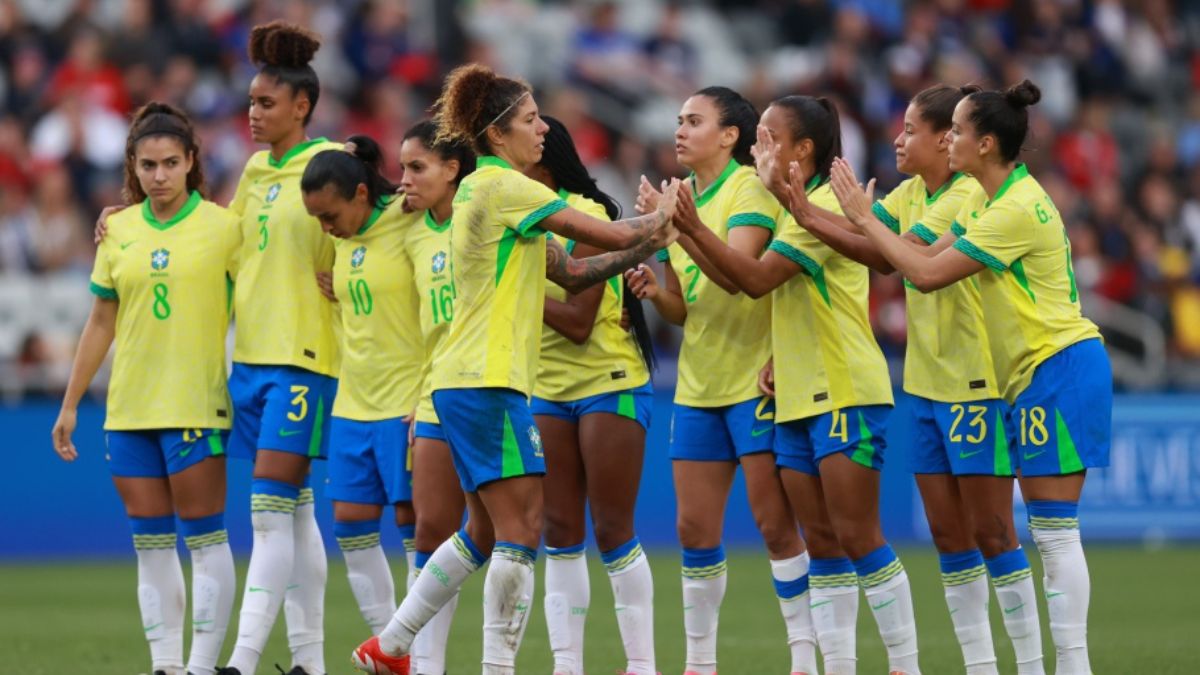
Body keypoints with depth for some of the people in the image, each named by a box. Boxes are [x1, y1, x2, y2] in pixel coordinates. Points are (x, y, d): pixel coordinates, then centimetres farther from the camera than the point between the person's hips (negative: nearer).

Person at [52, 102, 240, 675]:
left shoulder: (223, 227, -4)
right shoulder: (118, 231, 9)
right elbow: (101, 323, 15)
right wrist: (70, 404, 15)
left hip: (196, 406, -5)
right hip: (128, 408, 5)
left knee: (204, 539, -4)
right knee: (150, 545, 5)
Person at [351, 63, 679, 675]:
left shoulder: (485, 189, 18)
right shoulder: (504, 187, -12)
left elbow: (569, 271, 18)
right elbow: (610, 235, -12)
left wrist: (646, 246, 9)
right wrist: (658, 221, 7)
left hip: (464, 383, 10)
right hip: (487, 382, -10)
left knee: (485, 532, 16)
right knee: (521, 530, -9)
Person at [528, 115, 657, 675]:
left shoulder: (586, 217, -14)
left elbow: (578, 321, -19)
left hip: (608, 383, -7)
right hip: (549, 391, 7)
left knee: (612, 530, -4)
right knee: (560, 532, 4)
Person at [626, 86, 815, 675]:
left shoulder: (749, 189, -9)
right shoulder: (683, 200, 12)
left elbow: (735, 273, -24)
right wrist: (654, 291, -4)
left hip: (755, 379, -7)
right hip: (697, 384, 7)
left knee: (775, 522, -7)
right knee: (695, 529, 6)